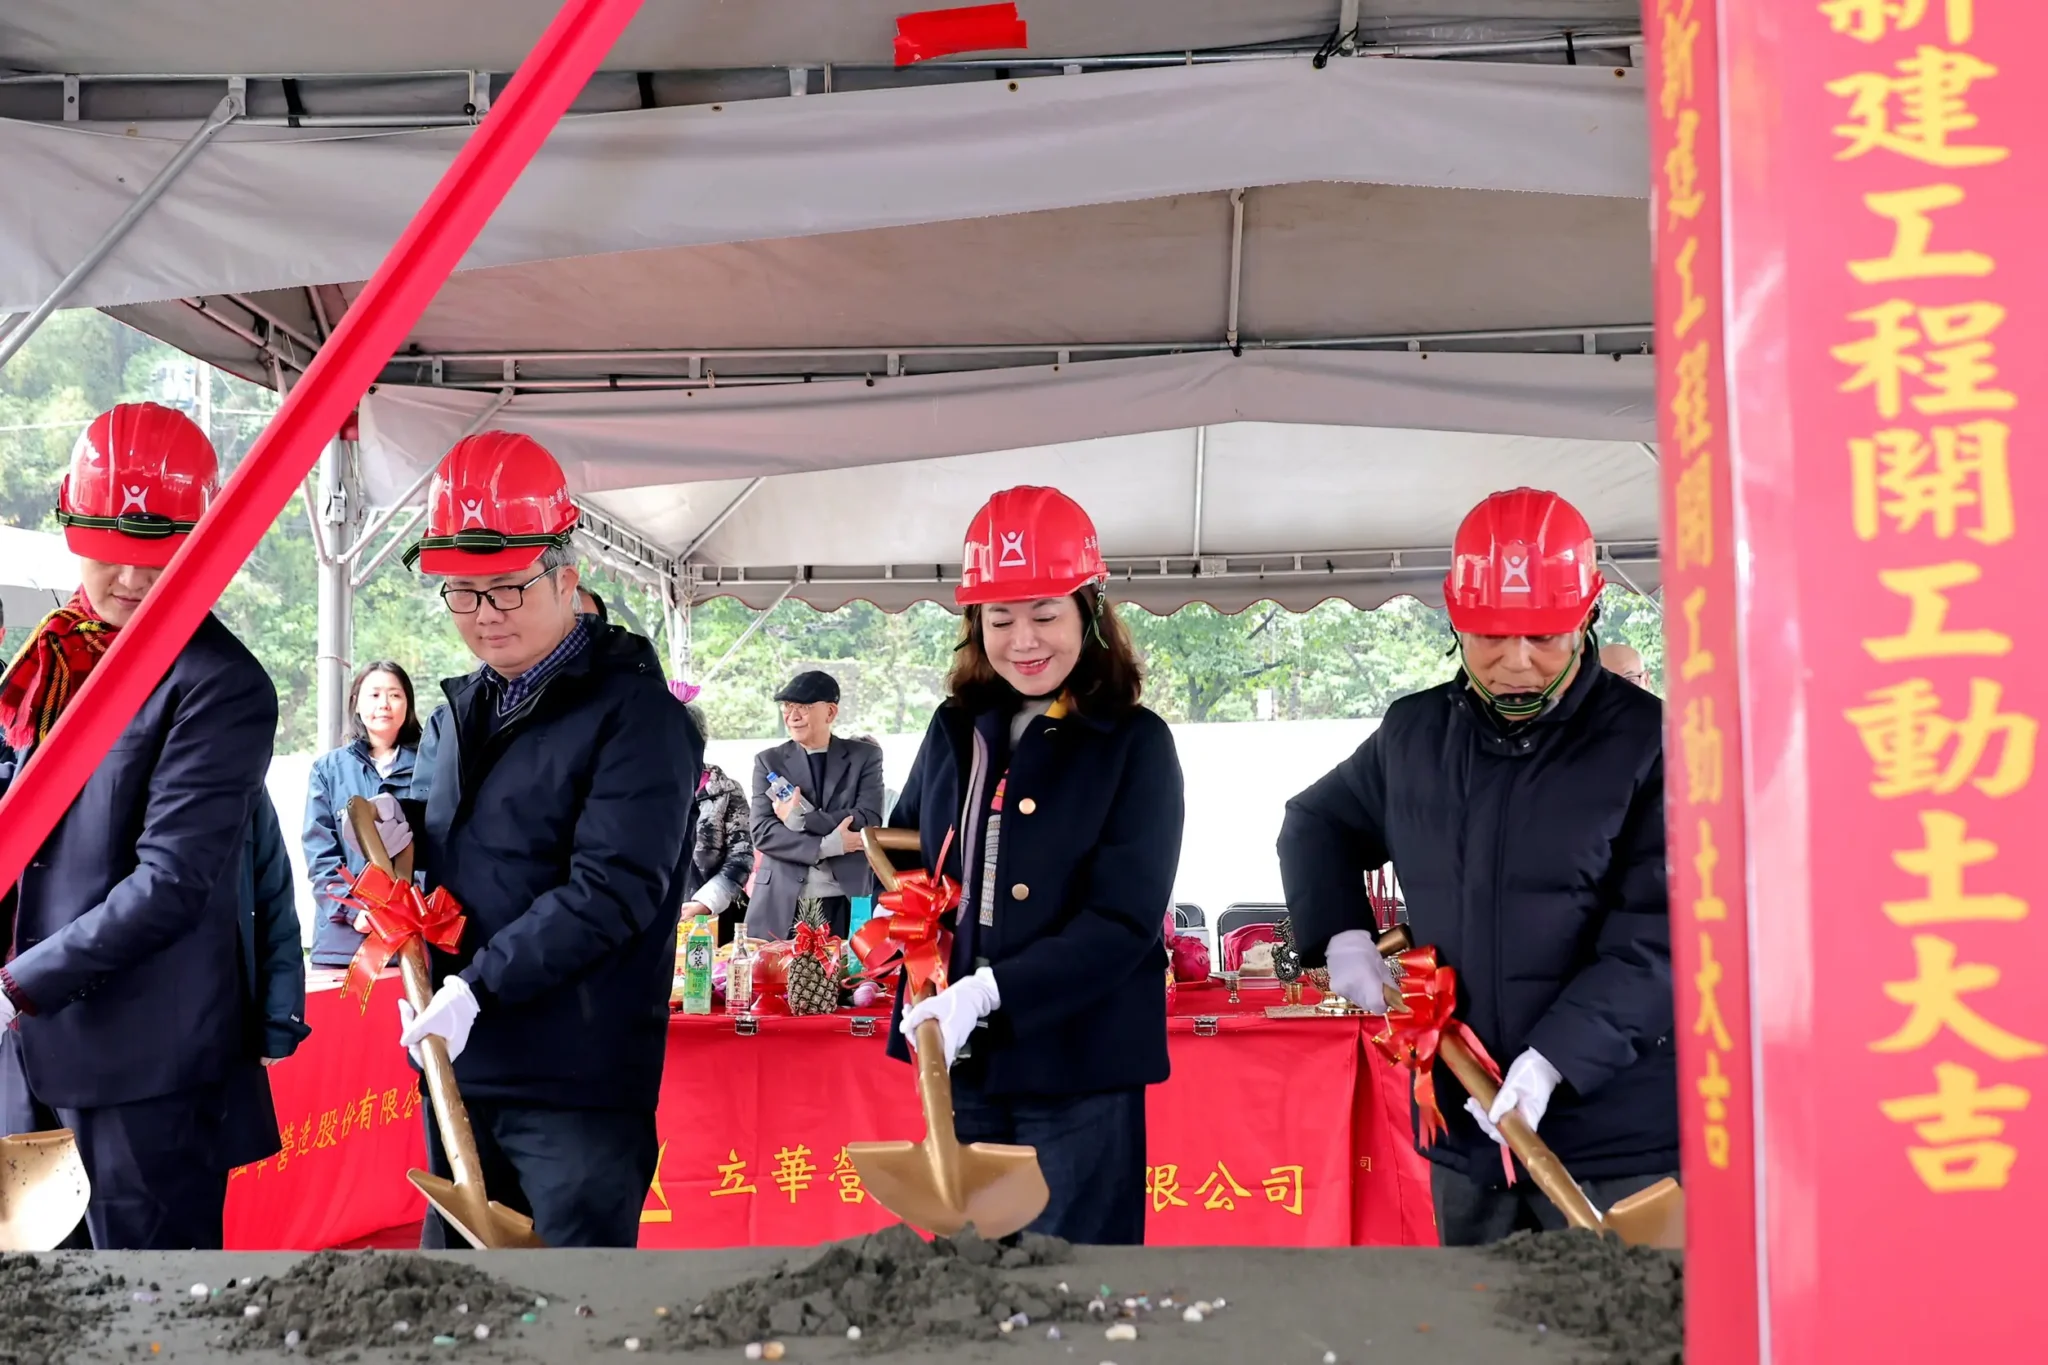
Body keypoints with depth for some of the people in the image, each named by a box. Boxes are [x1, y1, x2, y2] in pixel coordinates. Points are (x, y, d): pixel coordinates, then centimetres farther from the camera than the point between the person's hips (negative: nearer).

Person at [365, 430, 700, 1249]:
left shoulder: (635, 714, -12)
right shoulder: (461, 713, 14)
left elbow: (612, 890, -20)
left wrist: (479, 986, -22)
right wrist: (409, 838, 2)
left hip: (576, 1082, -8)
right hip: (459, 1061, 8)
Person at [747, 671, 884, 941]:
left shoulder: (865, 756, 7)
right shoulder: (769, 761, 8)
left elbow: (868, 821, -5)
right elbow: (763, 832, -2)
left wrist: (800, 819, -11)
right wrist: (828, 845, -14)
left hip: (847, 903, -1)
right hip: (781, 904, 1)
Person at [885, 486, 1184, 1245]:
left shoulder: (1136, 745, -9)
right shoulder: (956, 728, 7)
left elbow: (1123, 921, -16)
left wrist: (989, 992, -27)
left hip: (1079, 1069, -5)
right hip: (965, 1065, 5)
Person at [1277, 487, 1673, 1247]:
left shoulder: (1648, 743, -10)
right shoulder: (1413, 735, 6)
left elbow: (1658, 939, -15)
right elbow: (1317, 825, 23)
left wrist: (1554, 1058, -26)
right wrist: (1340, 934, 6)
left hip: (1616, 1141, -5)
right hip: (1462, 1126, 5)